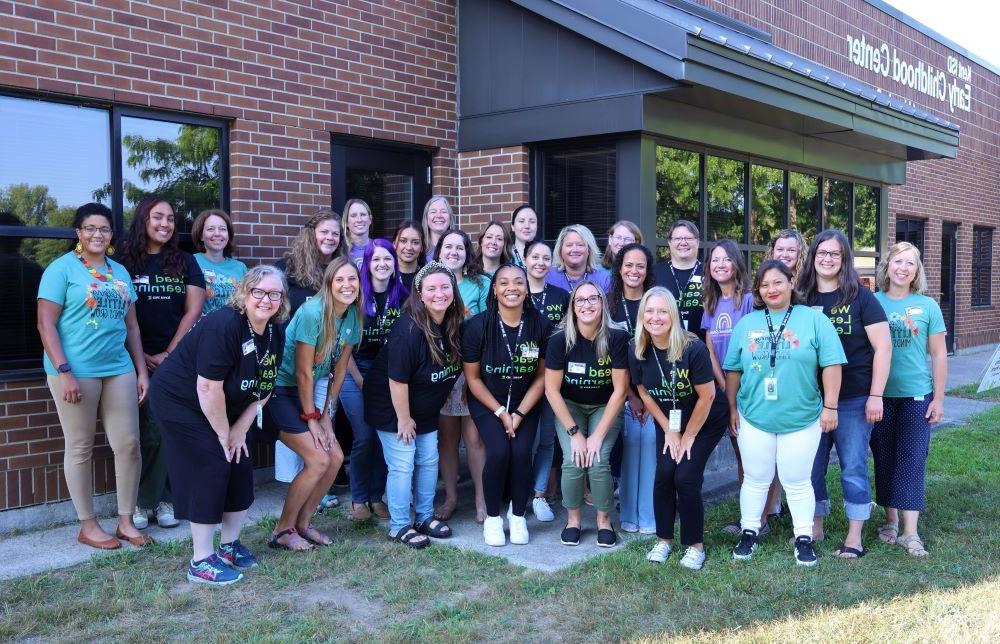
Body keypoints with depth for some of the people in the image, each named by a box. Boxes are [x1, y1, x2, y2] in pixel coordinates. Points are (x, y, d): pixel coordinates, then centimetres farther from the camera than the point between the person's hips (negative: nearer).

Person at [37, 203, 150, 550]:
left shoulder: (120, 271, 14)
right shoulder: (62, 268, -3)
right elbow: (46, 325, -8)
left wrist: (142, 371, 11)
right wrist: (63, 372, -15)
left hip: (118, 369, 5)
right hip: (76, 372, -5)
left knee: (128, 444, 5)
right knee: (80, 448, 4)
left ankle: (126, 520, 18)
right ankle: (88, 525, 16)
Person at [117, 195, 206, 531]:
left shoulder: (185, 262, 8)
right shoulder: (124, 261, 3)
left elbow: (193, 311, 2)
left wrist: (168, 354, -5)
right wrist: (140, 355, -9)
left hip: (178, 359, 2)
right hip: (139, 359, -2)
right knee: (147, 433, -2)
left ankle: (149, 499, 13)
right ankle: (142, 499, 9)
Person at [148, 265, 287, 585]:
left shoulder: (275, 333, -4)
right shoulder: (223, 325, -29)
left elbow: (265, 387, 3)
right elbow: (208, 388, -29)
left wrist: (240, 429, -3)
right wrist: (223, 434, -18)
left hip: (224, 409, 8)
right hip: (181, 401, -8)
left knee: (241, 469, 6)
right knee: (210, 471, -11)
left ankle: (230, 544, 23)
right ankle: (201, 562, -2)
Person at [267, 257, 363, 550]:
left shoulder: (353, 316, -1)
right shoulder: (313, 312, -24)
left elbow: (340, 369, 5)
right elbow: (303, 372, -20)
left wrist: (326, 413, 4)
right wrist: (311, 418, -12)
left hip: (305, 393, 8)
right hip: (278, 391, -8)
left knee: (336, 457, 2)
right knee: (319, 460, -12)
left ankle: (303, 523, 19)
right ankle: (282, 531, 5)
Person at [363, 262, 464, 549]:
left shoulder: (455, 325, -7)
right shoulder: (409, 329, -29)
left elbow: (451, 368, 10)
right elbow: (397, 379, -25)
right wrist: (403, 418, -17)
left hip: (426, 409, 7)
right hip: (392, 406, -7)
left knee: (428, 460, 13)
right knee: (402, 465, -2)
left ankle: (425, 517, 30)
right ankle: (399, 527, 13)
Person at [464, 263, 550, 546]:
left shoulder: (540, 324, -13)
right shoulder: (478, 325, -17)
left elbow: (542, 376, -4)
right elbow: (472, 377, -8)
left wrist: (519, 414, -10)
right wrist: (500, 413, -11)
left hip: (525, 403, 1)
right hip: (487, 403, -1)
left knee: (521, 453, -17)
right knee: (499, 452, -21)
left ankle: (518, 515, 7)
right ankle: (492, 517, 2)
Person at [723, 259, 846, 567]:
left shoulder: (814, 319, -3)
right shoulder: (746, 323, 6)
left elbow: (831, 365, -6)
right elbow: (733, 370, 9)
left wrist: (830, 406, -9)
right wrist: (732, 408, 7)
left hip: (801, 420, -2)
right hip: (754, 419, 2)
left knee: (797, 482, 8)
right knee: (755, 480, 12)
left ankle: (804, 538, 21)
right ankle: (749, 533, 25)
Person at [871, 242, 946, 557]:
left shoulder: (927, 306, 1)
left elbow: (939, 354, 4)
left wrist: (939, 398, 0)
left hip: (917, 396, -1)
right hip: (880, 396, 1)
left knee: (912, 460, -2)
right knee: (885, 458, 8)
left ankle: (910, 532, 3)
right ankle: (891, 520, 23)